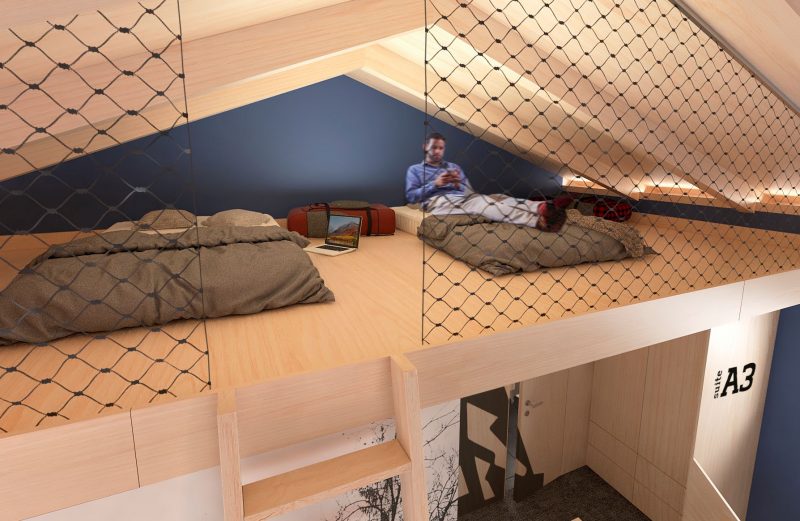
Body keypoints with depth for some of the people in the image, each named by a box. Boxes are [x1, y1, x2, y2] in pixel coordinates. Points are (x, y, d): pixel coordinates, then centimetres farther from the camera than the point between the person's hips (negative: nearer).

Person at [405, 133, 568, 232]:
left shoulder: (454, 167, 32)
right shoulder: (414, 169, 21)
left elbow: (469, 191, 22)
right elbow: (411, 196, 3)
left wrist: (458, 184, -2)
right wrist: (435, 184, -7)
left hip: (464, 198, 6)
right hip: (438, 202, -6)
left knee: (500, 199, -27)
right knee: (484, 205, -37)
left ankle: (543, 208, -53)